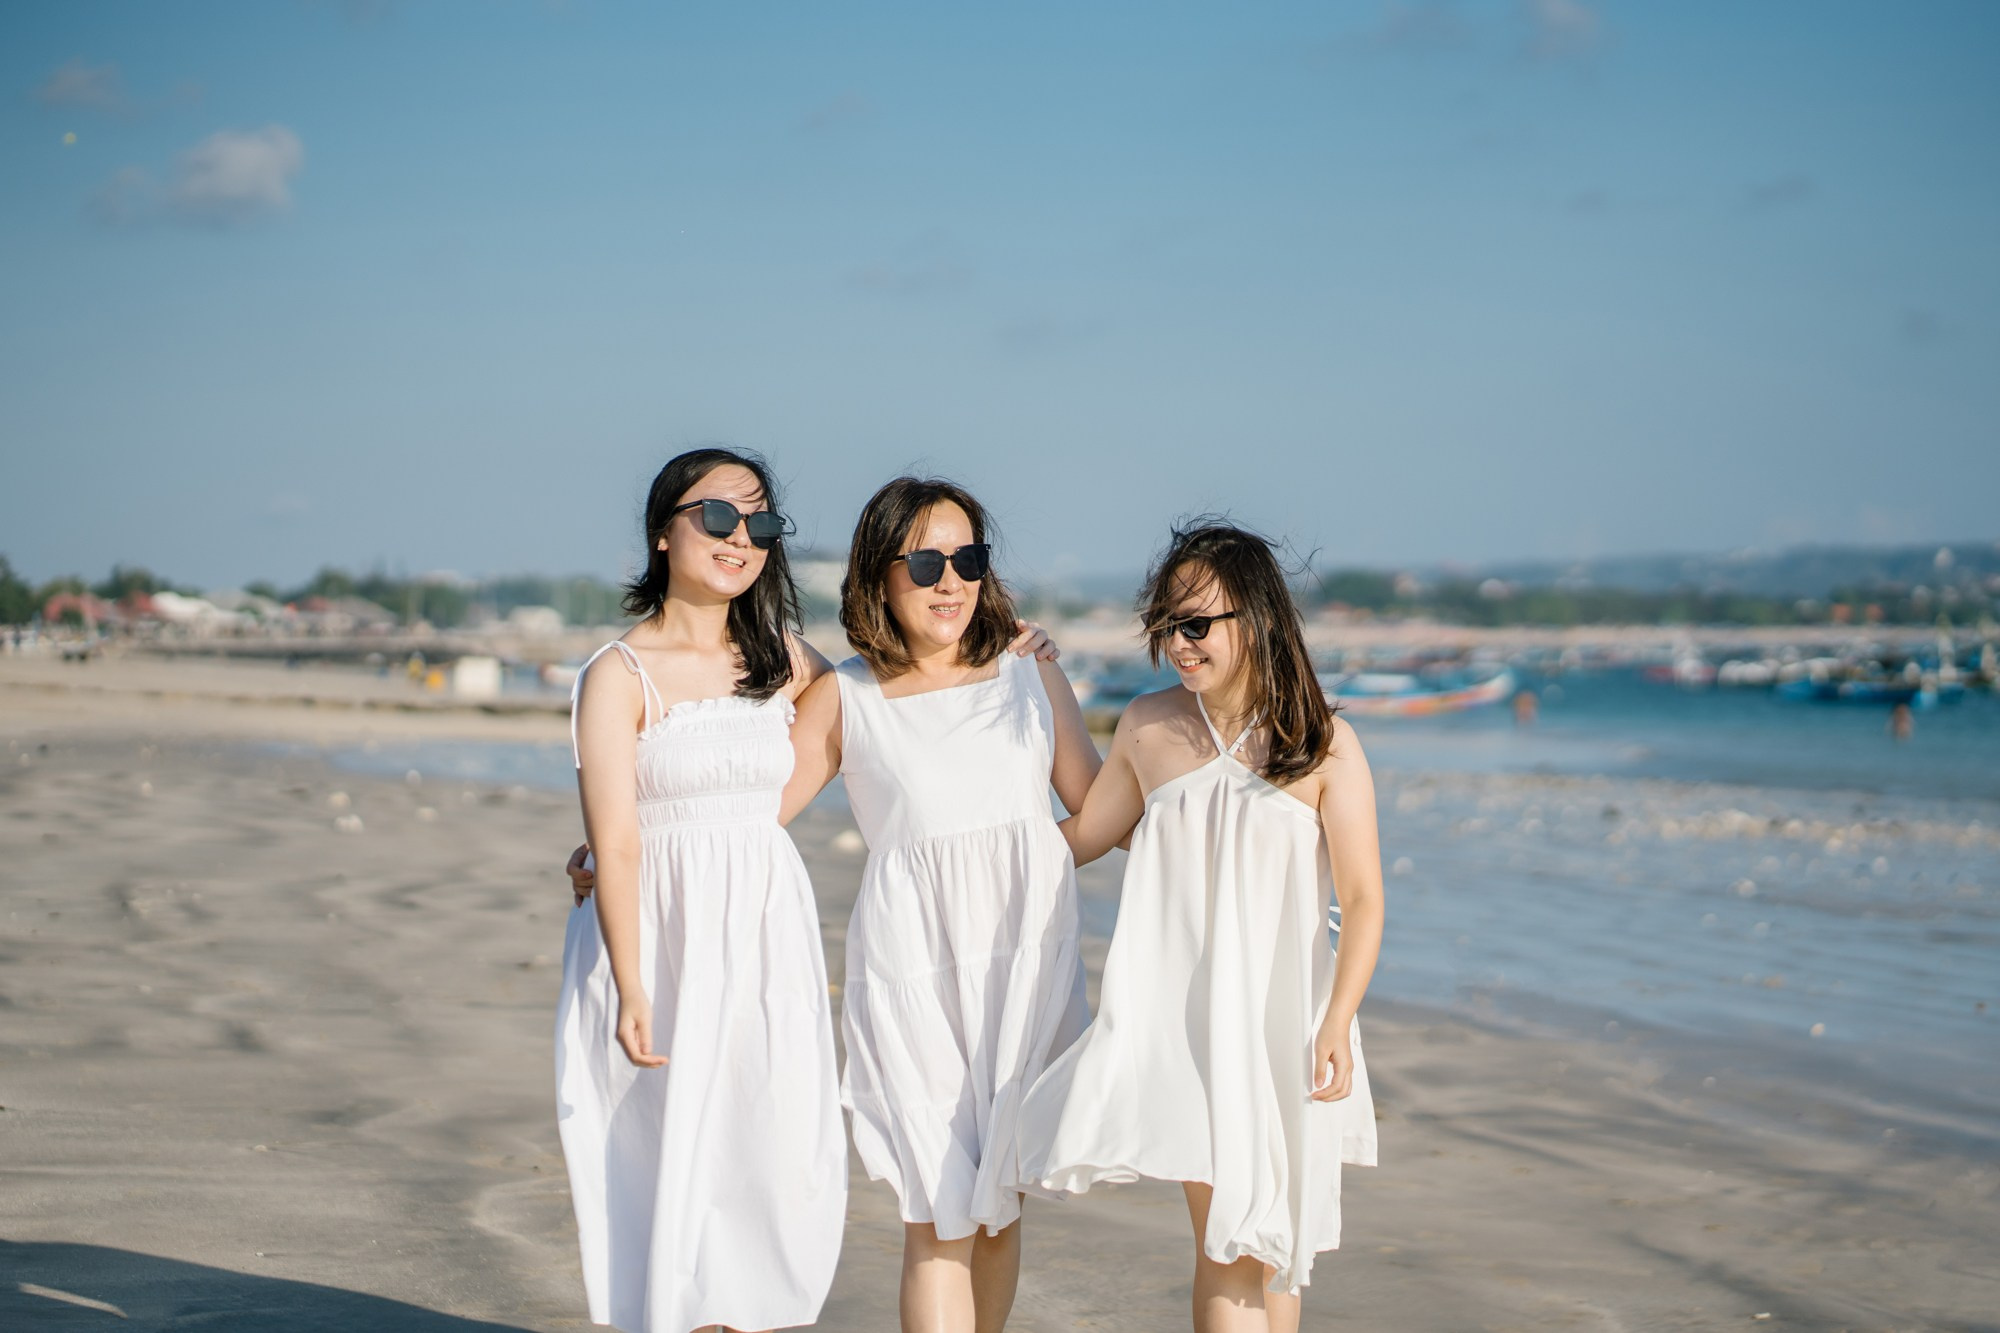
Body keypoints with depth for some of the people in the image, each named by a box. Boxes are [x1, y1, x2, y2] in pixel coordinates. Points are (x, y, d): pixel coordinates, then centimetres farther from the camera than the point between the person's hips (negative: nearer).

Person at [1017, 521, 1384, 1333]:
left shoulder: (1323, 746, -4)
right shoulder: (1147, 727, 4)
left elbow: (1362, 901, -6)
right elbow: (1083, 835, 20)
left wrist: (1337, 1025, -16)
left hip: (1281, 1015, -1)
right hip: (1183, 1010, 1)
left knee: (1271, 1233, 6)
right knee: (1223, 1229, -6)